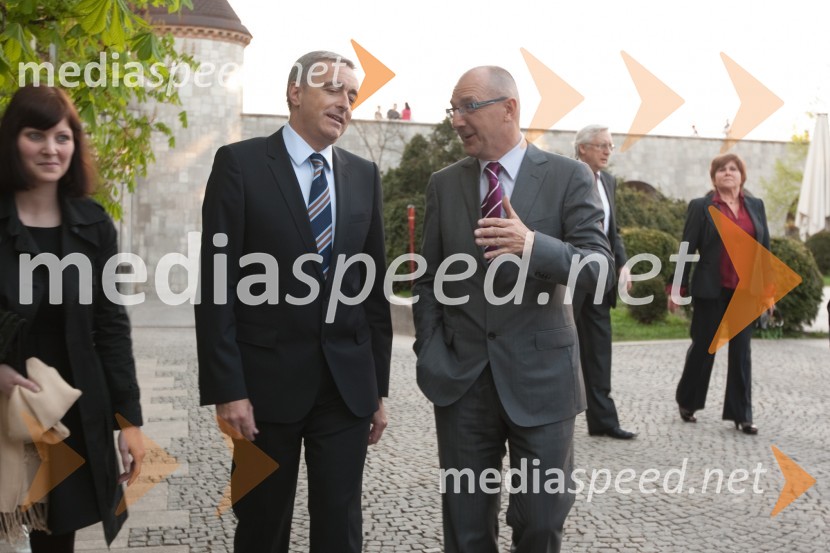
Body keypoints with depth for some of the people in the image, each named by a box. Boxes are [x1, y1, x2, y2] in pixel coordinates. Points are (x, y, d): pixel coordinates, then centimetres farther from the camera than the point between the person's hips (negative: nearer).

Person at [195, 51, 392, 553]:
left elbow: (375, 287, 10)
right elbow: (217, 283, -8)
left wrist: (379, 388, 9)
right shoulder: (241, 163, -3)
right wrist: (226, 388, -13)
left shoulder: (365, 175, 9)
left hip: (349, 382, 3)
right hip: (268, 380, -3)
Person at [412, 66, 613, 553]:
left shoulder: (569, 176, -2)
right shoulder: (444, 184, 7)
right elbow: (428, 280, 9)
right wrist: (430, 353, -1)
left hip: (541, 374, -2)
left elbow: (598, 266, -10)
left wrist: (534, 245, -28)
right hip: (461, 378, 3)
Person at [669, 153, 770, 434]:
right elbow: (686, 249, -4)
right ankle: (686, 401, 26)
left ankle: (741, 415, 11)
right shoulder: (701, 207, -2)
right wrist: (677, 287, -7)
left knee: (741, 352, 5)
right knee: (703, 347, 7)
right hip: (711, 291, -3)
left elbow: (765, 248, 10)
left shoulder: (755, 206, 9)